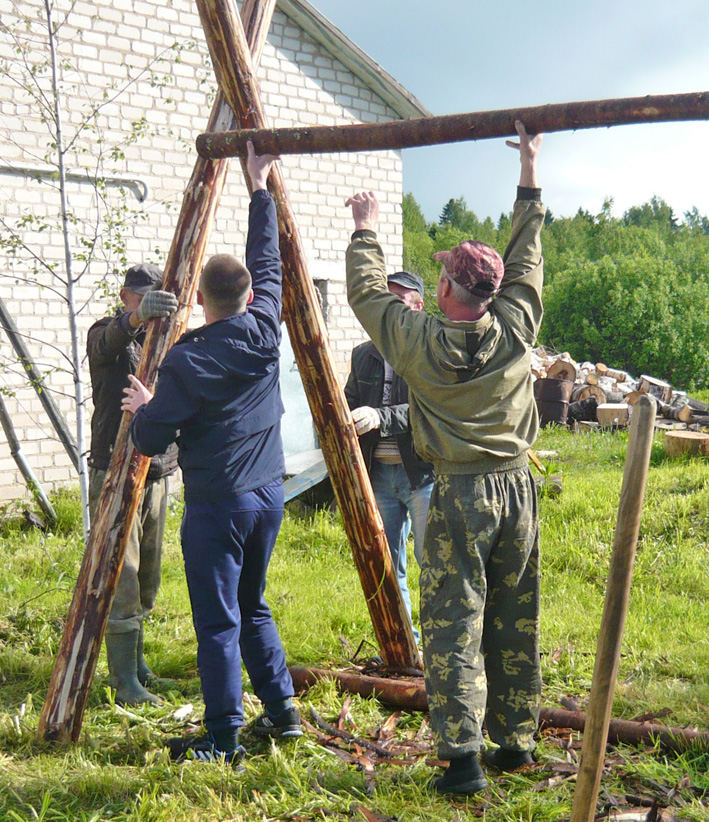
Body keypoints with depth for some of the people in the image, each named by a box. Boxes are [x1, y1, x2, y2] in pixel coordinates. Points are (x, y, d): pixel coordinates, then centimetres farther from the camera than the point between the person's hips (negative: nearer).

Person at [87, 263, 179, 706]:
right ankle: (126, 682, -1)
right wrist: (138, 316, -55)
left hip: (156, 474, 6)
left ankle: (136, 663, 27)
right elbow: (111, 339, -33)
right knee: (122, 580, -8)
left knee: (148, 581, 13)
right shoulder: (106, 335, -7)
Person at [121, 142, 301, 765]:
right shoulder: (264, 330, -2)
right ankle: (282, 711, 25)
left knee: (218, 621, 2)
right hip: (268, 493, 6)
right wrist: (260, 190, 22)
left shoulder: (186, 360, -15)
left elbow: (150, 439, -11)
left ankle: (223, 741, 8)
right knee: (252, 606, 20)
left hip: (216, 503, -6)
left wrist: (142, 407, 11)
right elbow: (268, 263, 14)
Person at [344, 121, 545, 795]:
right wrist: (530, 180, 20)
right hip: (517, 487, 4)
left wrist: (365, 230, 21)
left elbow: (366, 292, 7)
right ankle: (517, 743, 22)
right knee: (515, 626, 12)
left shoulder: (420, 341, -8)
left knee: (453, 629, -1)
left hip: (459, 494, -4)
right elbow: (526, 259, 14)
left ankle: (463, 758, -3)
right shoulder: (516, 328, -1)